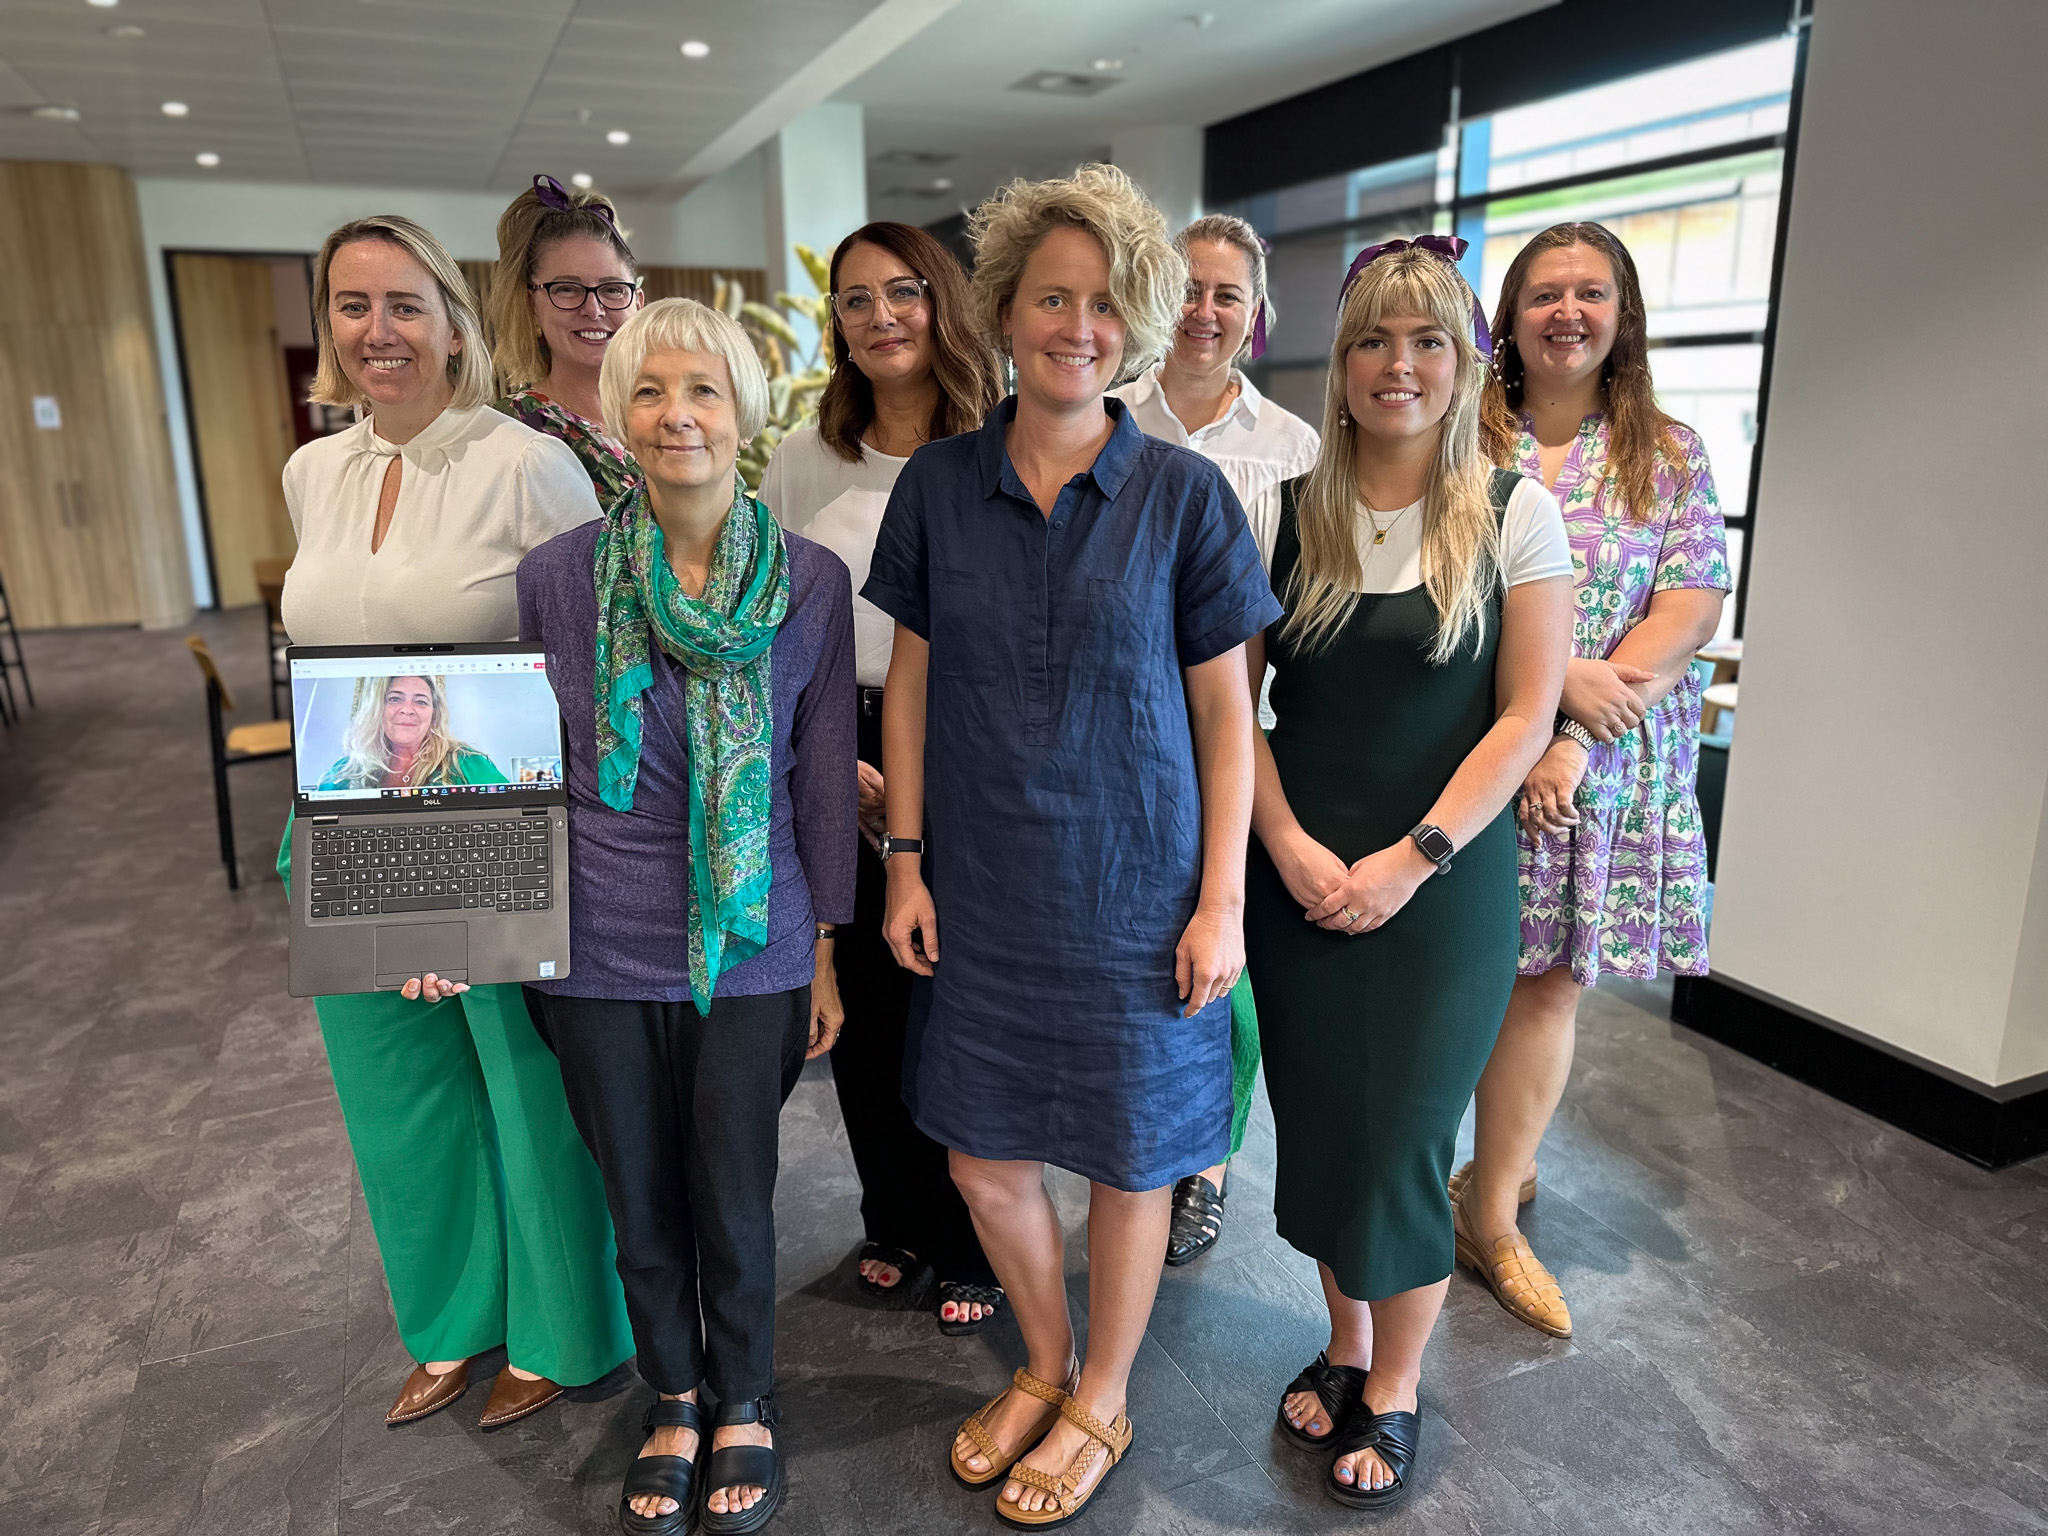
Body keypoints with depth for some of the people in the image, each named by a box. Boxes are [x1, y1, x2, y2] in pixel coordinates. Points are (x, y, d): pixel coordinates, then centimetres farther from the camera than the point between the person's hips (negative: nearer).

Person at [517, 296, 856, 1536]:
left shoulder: (811, 581, -6)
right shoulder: (558, 575, -5)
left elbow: (825, 778, -1)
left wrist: (826, 952, 2)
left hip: (752, 945, -1)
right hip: (600, 949, 1)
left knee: (735, 1199, 12)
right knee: (640, 1201, 16)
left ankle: (747, 1406, 40)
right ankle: (674, 1403, 44)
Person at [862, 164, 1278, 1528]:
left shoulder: (1183, 494, -7)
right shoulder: (939, 483, -1)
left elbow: (1224, 711, -4)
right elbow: (912, 680, 5)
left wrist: (1222, 899, -7)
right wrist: (906, 861, 2)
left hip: (1134, 891, -2)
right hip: (984, 888, 3)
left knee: (1129, 1157, 12)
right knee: (985, 1156, 13)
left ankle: (1101, 1402, 39)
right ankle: (1045, 1365, 43)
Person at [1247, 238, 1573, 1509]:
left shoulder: (1515, 513, -3)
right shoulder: (1284, 512, 2)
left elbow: (1526, 715, -6)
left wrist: (1410, 860, -13)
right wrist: (1292, 849, -11)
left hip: (1445, 885, -2)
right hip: (1297, 877, 2)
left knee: (1405, 1138, 5)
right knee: (1316, 1119, 12)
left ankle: (1395, 1391, 29)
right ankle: (1345, 1345, 36)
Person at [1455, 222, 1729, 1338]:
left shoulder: (1669, 454, 7)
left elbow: (1690, 611, -2)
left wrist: (1579, 738, -14)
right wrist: (1559, 674, -17)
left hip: (1605, 763, 1)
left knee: (1546, 978, 5)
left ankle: (1490, 1212, 19)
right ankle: (1501, 1170, 25)